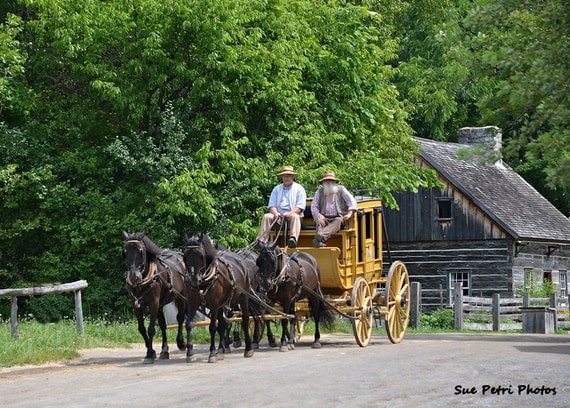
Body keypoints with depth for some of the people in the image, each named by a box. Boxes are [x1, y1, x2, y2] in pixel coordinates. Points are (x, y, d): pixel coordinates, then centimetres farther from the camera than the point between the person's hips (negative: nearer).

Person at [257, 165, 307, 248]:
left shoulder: (299, 188, 9)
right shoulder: (277, 189, 20)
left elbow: (300, 207, -3)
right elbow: (271, 205, 10)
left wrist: (289, 213, -20)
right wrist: (276, 213, -13)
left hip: (292, 214, -3)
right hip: (278, 215, 3)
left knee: (295, 217, -36)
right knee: (267, 216, -24)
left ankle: (293, 239, -59)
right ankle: (261, 241, -36)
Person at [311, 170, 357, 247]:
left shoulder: (341, 190, 13)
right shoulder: (319, 192, 16)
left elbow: (352, 202, 8)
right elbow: (314, 206, 11)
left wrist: (349, 214, -9)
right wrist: (318, 215, -10)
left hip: (338, 217, -1)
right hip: (324, 218, 1)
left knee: (337, 222, -37)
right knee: (319, 222, -34)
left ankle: (320, 236, -61)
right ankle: (320, 241, -58)